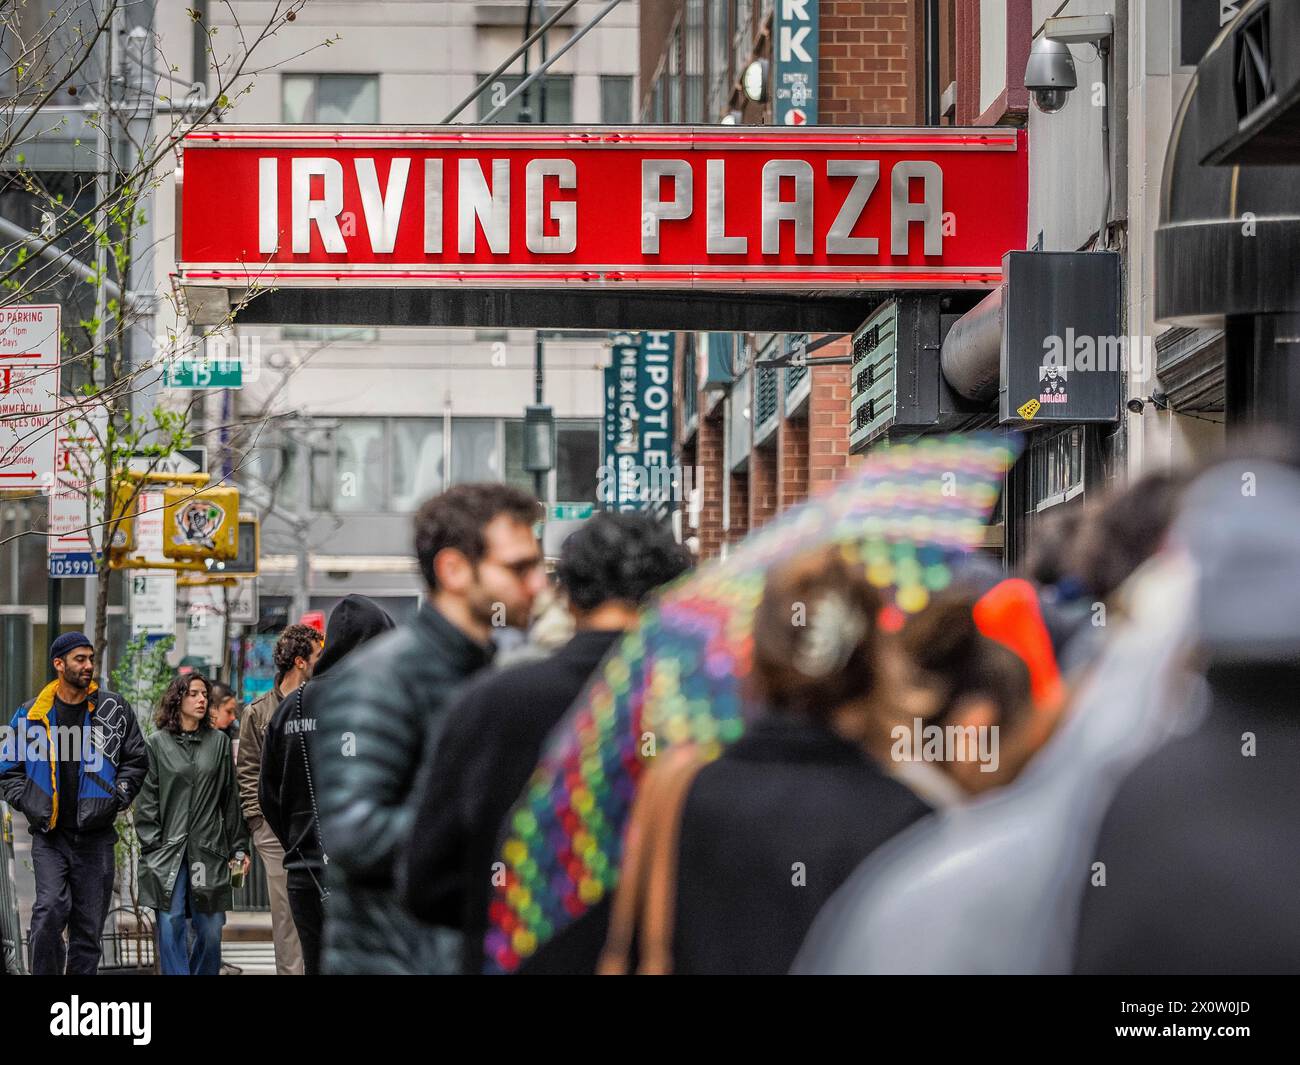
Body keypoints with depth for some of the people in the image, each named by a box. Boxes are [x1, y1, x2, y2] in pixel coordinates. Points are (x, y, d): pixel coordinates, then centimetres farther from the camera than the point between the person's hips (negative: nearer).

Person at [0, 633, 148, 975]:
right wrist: (28, 803, -2)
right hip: (49, 836, -1)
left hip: (95, 837, 1)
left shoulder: (114, 709, 4)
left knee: (89, 927, 5)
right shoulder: (31, 715, 4)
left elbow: (136, 761, 12)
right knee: (50, 909, -20)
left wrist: (117, 799, 1)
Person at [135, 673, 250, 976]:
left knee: (210, 930, 0)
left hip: (208, 849, 2)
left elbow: (231, 800, 12)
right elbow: (146, 802, 4)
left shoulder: (219, 742, 11)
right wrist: (152, 847, -4)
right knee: (171, 925, -7)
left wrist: (239, 848, 8)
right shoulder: (157, 744, 5)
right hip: (168, 851, -2)